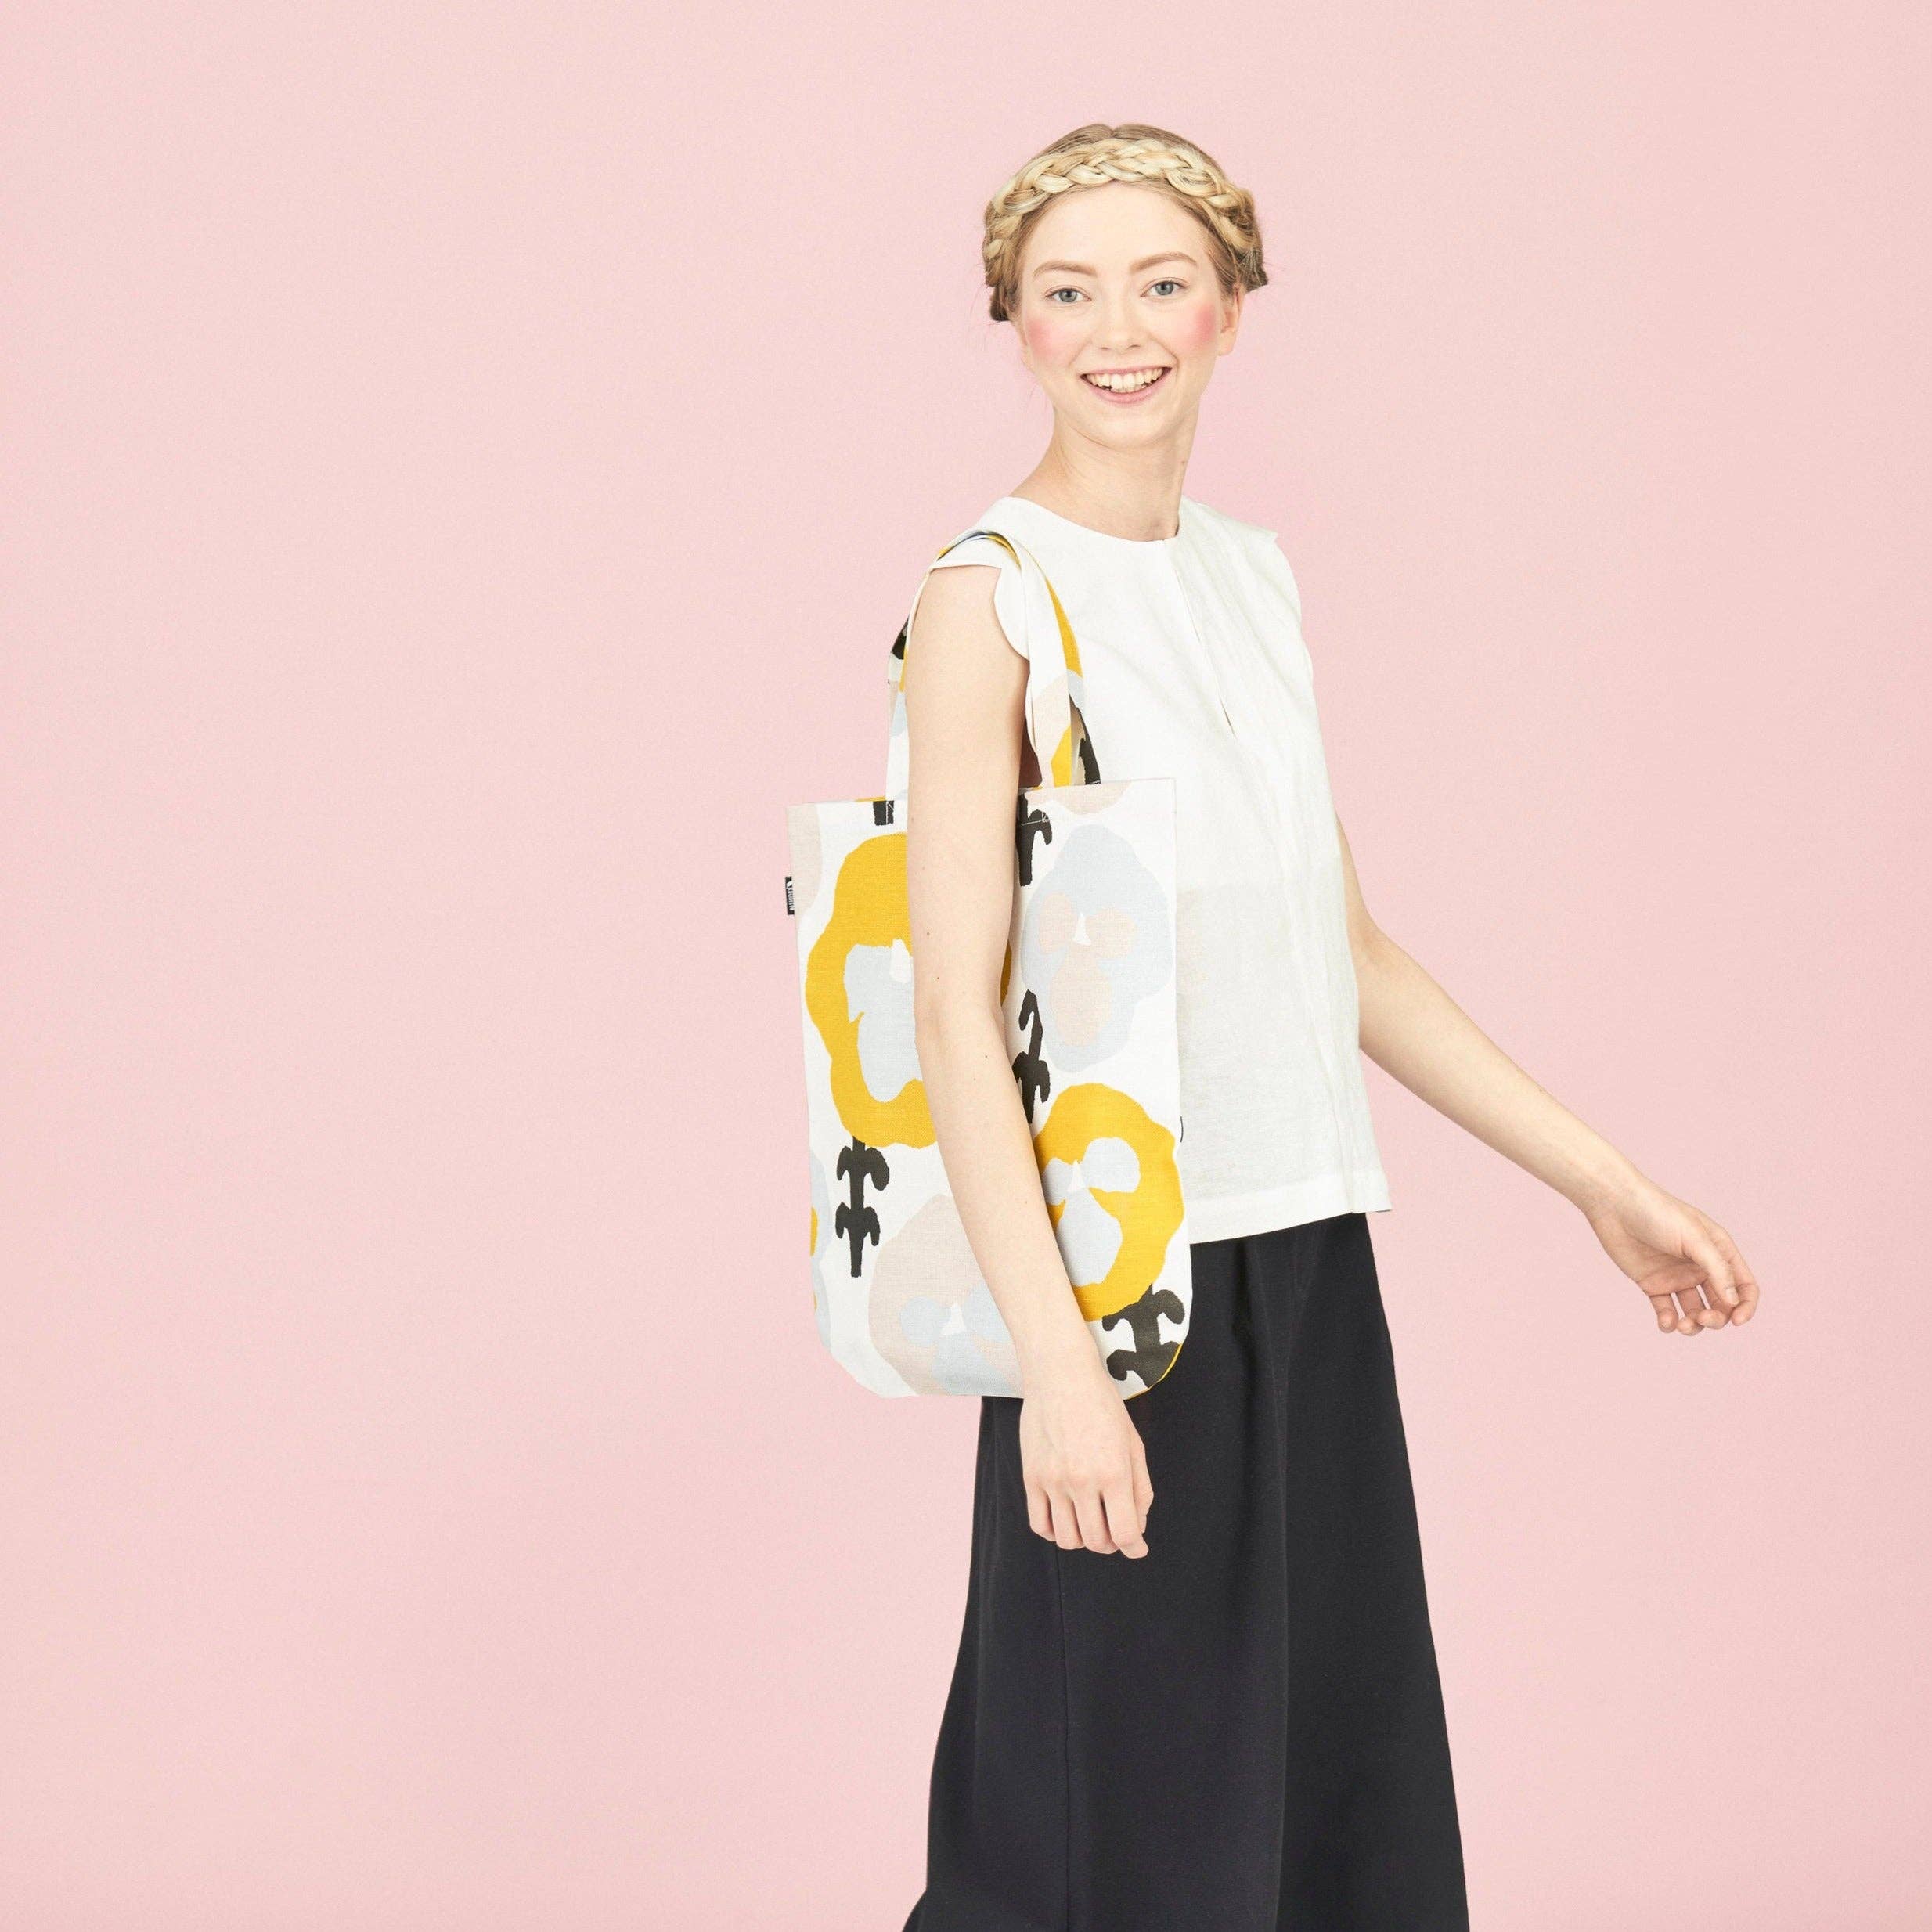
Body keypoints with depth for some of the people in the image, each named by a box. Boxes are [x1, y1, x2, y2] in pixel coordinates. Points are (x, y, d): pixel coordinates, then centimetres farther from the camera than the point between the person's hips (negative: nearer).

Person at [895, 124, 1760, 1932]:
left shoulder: (1255, 574, 12)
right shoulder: (992, 596, -9)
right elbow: (953, 1012, -15)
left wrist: (1602, 1181, 16)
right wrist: (1056, 1359, -22)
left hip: (1313, 1255, 7)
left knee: (1344, 1777, 11)